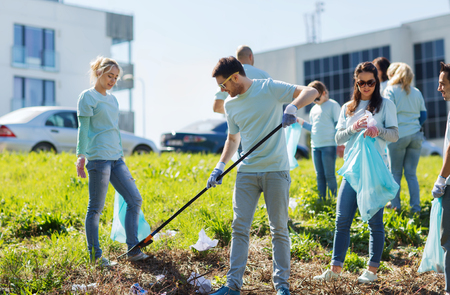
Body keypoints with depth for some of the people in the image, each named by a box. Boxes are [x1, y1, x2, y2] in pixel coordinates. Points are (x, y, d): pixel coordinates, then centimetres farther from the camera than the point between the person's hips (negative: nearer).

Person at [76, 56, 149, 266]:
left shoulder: (112, 99, 19)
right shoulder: (88, 97, -2)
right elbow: (83, 128, -8)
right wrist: (81, 154, -17)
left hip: (116, 159, 8)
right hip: (98, 158, -8)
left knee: (135, 200, 4)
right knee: (96, 209, -2)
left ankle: (133, 250, 10)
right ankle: (95, 255, 8)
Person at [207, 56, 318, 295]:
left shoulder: (270, 88, -6)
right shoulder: (230, 105, 11)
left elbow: (311, 92, -10)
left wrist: (292, 107, -29)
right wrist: (220, 166, 11)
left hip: (275, 170, -4)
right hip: (246, 172, 5)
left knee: (279, 229, 1)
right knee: (239, 227, 0)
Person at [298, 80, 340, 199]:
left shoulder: (333, 105, -1)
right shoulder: (314, 109, 19)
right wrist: (302, 122, 9)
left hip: (329, 145, -6)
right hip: (315, 146, 7)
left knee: (329, 175, -6)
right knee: (320, 176, 8)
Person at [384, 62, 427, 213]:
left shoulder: (390, 90, -2)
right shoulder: (416, 92, 12)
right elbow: (423, 115, 12)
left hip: (398, 135, -4)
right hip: (416, 136, 4)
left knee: (395, 173, 6)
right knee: (411, 173, 7)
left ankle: (395, 205, 8)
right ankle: (415, 207, 3)